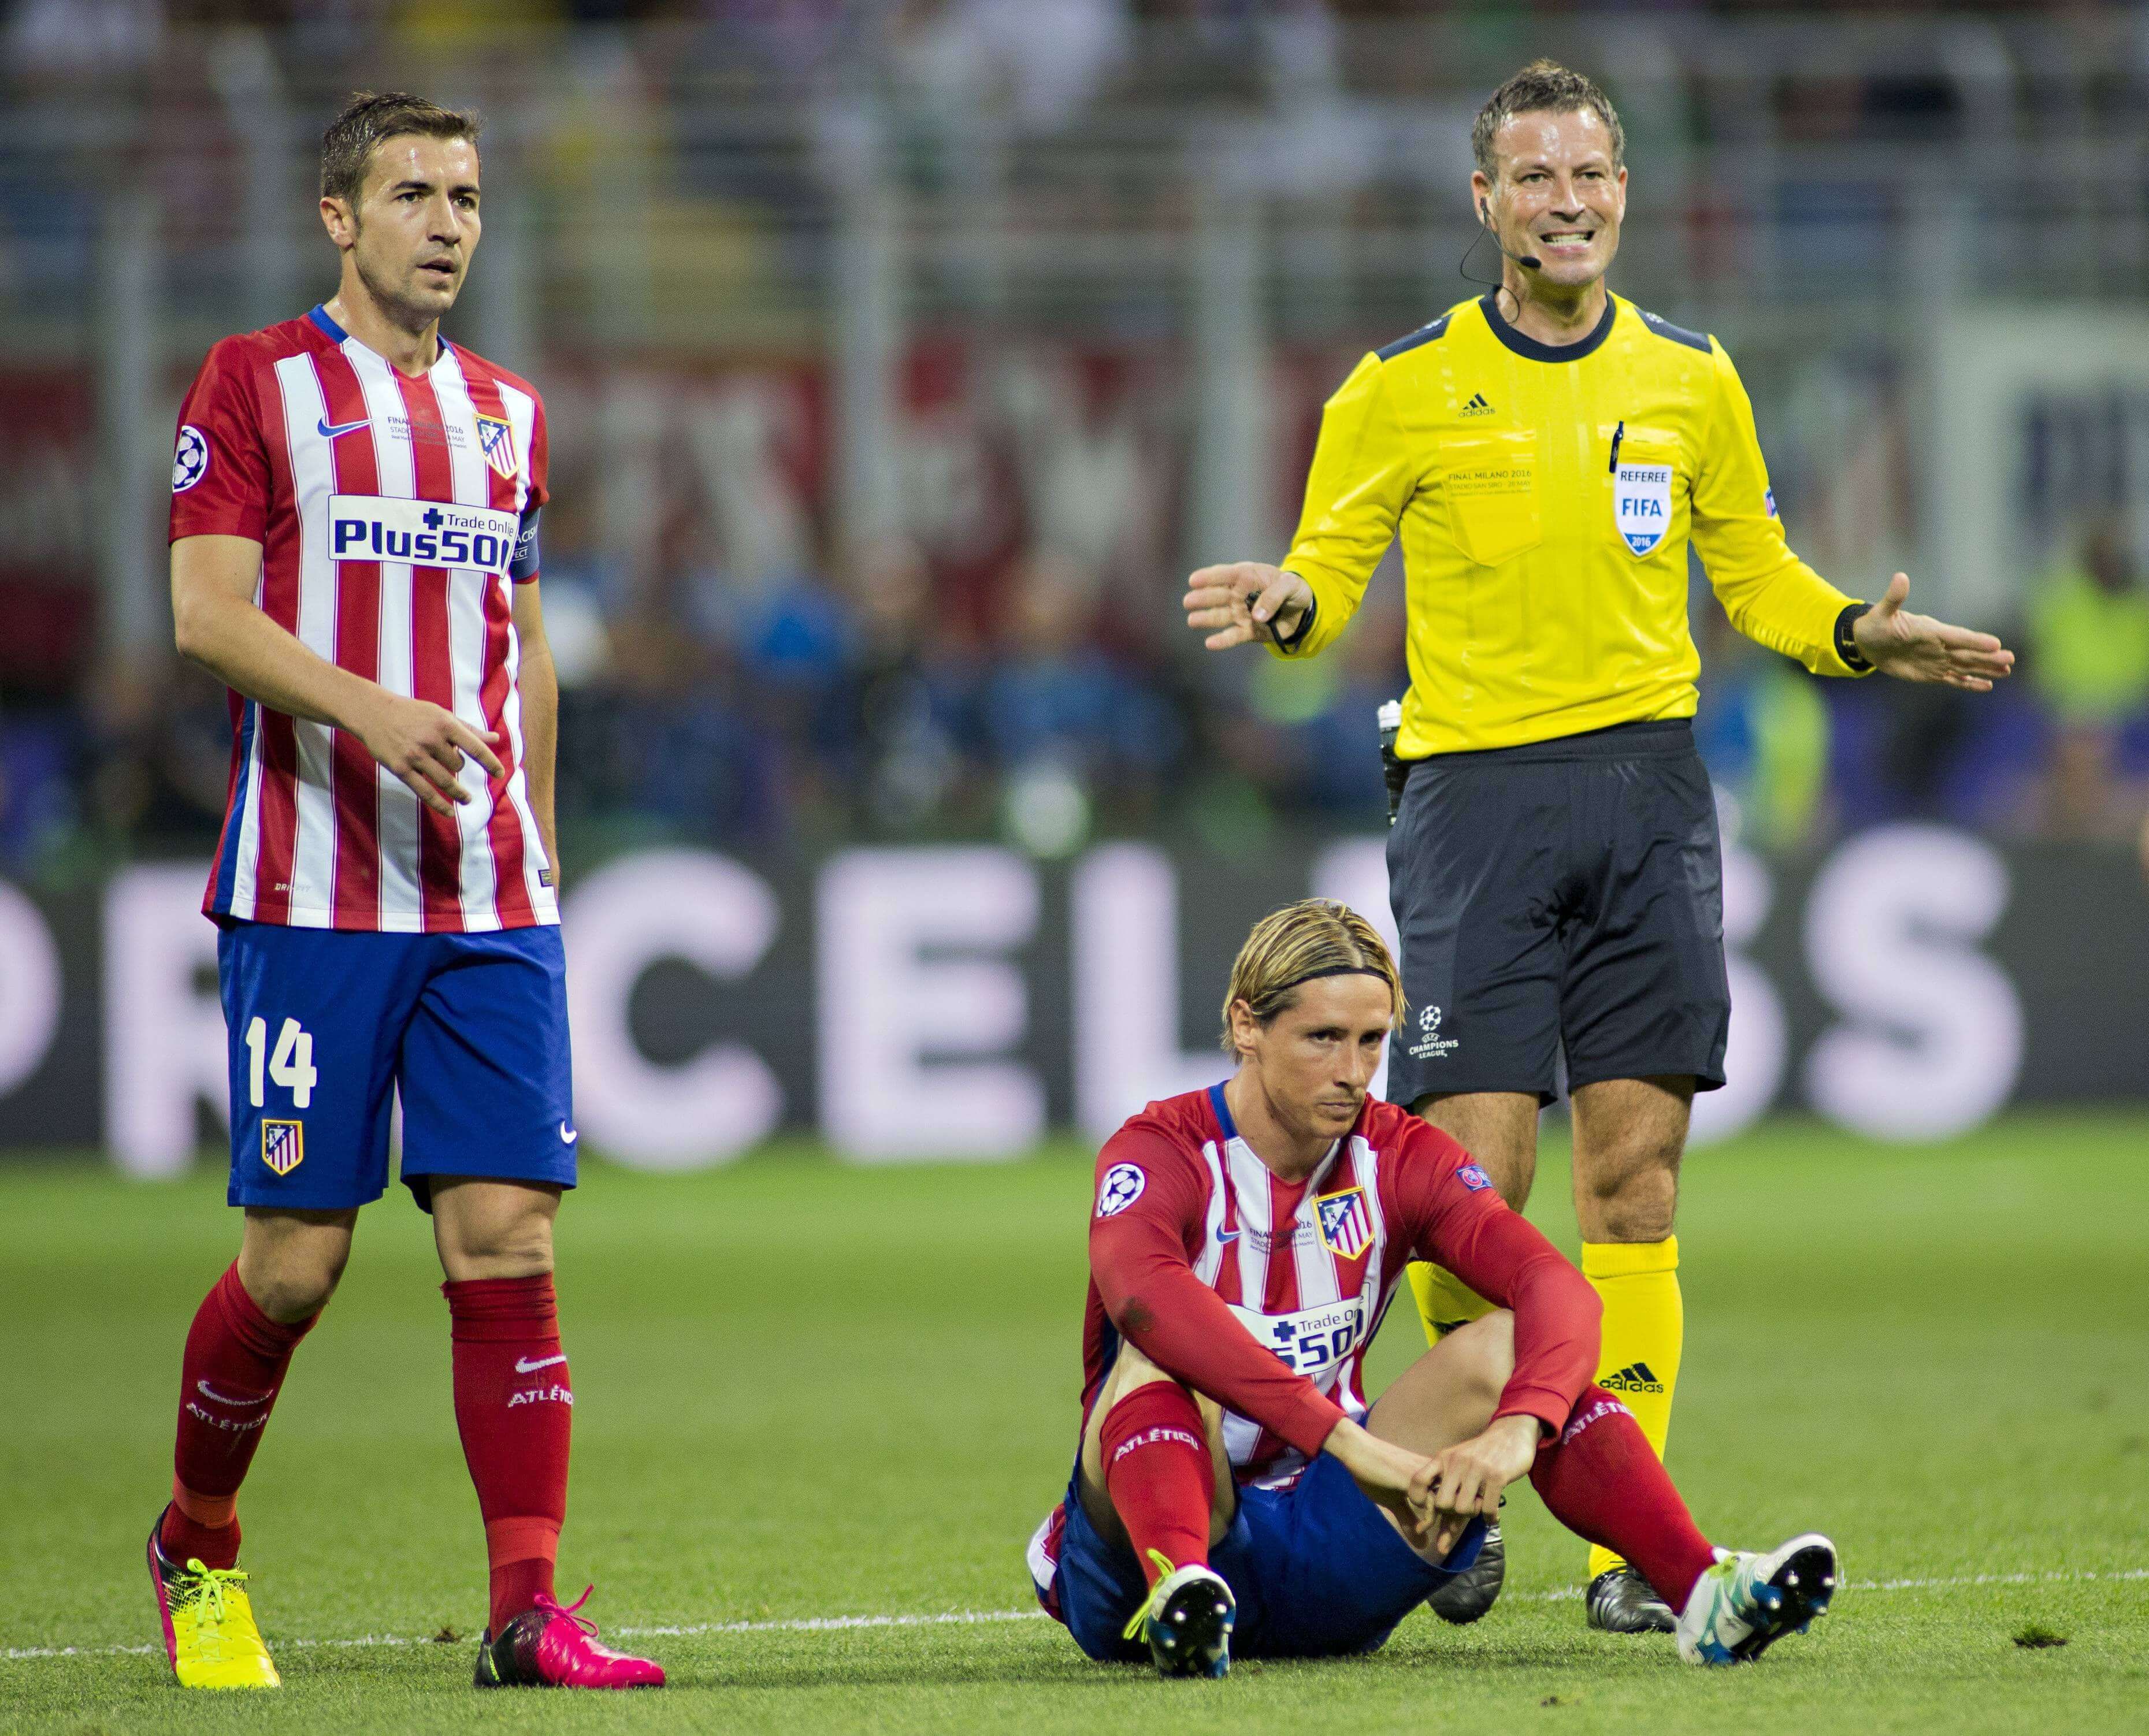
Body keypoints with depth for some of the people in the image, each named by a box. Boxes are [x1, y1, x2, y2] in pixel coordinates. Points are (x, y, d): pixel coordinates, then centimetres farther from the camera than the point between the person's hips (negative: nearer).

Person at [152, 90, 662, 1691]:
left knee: (509, 1232, -6)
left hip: (489, 901, 5)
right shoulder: (255, 384, 0)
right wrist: (370, 708, -22)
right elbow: (205, 610, -8)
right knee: (295, 1258, -2)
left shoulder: (505, 413, 17)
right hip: (312, 888, -4)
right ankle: (195, 1547, 22)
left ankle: (529, 1609, -9)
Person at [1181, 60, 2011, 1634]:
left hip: (1648, 784, 2)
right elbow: (1331, 567, 4)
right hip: (1474, 789, -2)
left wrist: (1856, 634, 0)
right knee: (1474, 1171, -10)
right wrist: (1288, 606, -19)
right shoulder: (1407, 385, 2)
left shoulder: (1691, 379, 9)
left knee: (1635, 1173, -1)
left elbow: (1754, 571, 18)